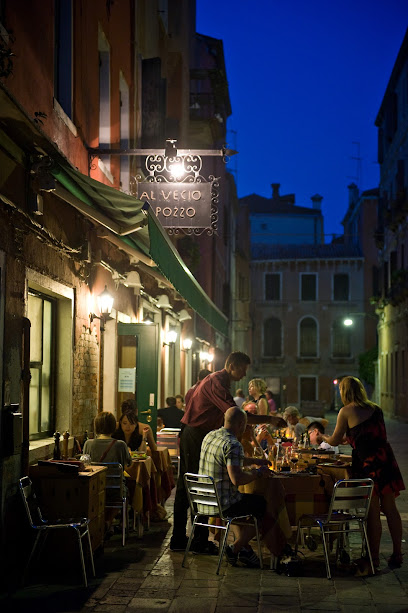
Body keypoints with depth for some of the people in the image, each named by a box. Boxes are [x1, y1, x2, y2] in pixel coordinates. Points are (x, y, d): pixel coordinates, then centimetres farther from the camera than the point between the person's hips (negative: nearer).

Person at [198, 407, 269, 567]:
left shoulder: (209, 436, 10)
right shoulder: (233, 444, -20)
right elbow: (237, 478, -27)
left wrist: (255, 461, 31)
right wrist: (259, 472, -11)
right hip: (221, 505, -9)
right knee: (263, 505, 10)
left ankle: (245, 548, 26)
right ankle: (235, 548, 12)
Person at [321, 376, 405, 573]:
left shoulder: (346, 412, -3)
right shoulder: (375, 409, 13)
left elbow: (335, 440, 5)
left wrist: (323, 437, 28)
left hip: (367, 463, -5)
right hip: (385, 458, 5)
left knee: (372, 512, 0)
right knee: (390, 508, 10)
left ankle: (374, 557, 8)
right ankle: (397, 555, 15)